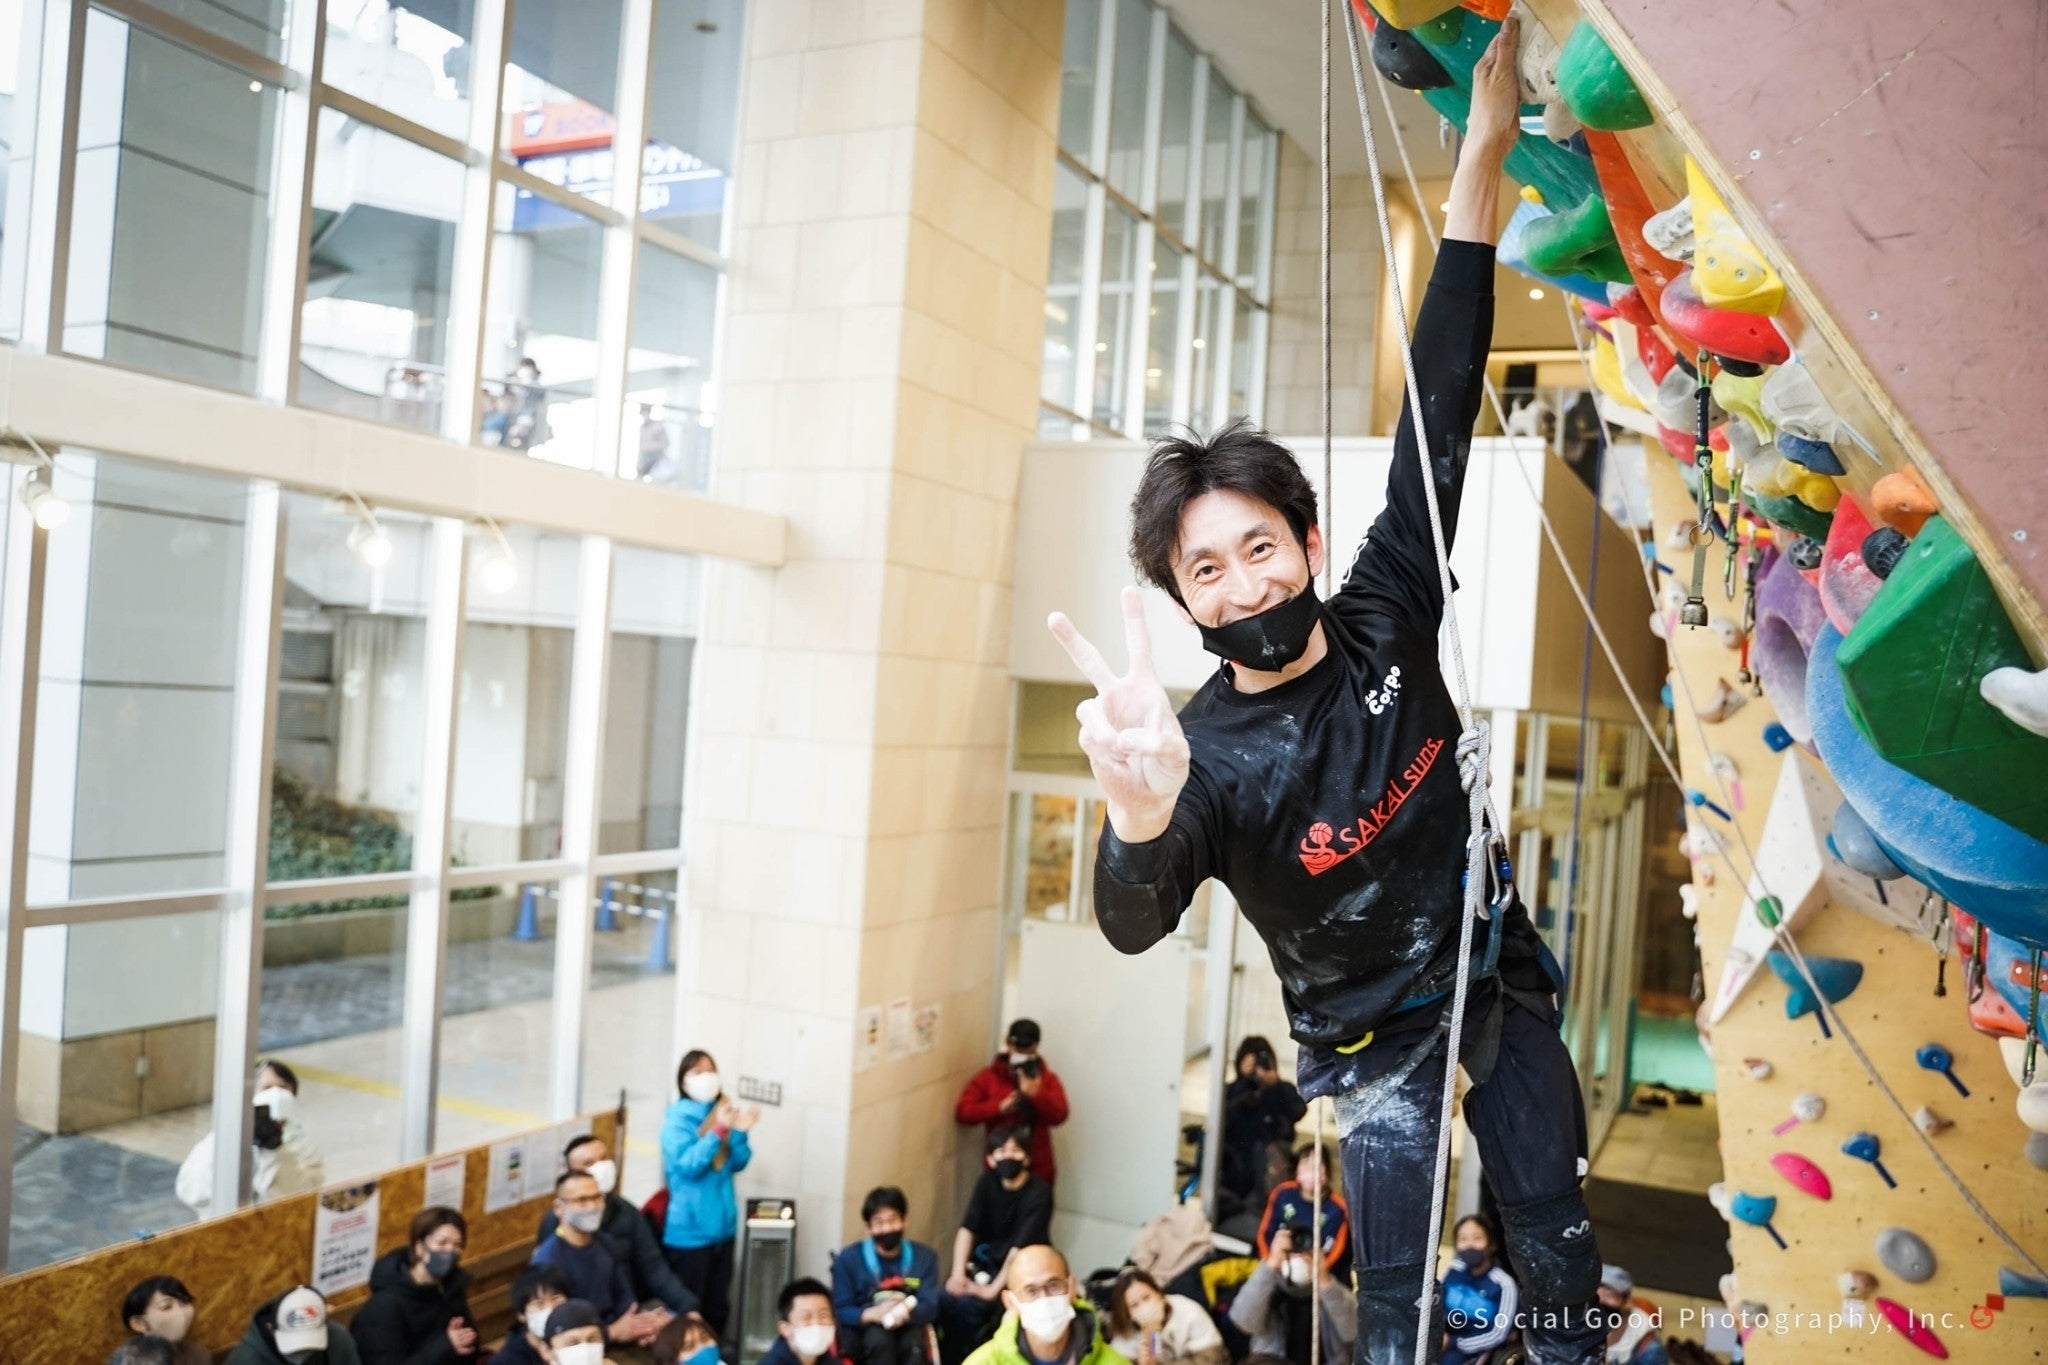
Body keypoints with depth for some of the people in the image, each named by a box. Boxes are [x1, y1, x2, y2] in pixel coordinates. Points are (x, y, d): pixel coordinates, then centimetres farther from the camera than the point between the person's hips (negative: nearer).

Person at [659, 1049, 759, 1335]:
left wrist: (740, 1132, -10)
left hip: (722, 1226, 6)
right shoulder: (676, 1118, -9)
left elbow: (736, 1164, 6)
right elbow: (687, 1165, -20)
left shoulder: (722, 1113, 7)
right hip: (690, 1230, -6)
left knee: (718, 1306, 14)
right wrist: (718, 1131, -27)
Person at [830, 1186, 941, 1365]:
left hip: (907, 1329, 1)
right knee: (879, 1337, -35)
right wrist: (872, 1314, -28)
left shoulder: (924, 1257, 3)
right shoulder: (848, 1258, -3)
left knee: (914, 1342, -33)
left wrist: (906, 1313, -30)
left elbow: (930, 1307, -7)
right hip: (861, 1333, -1)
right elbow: (840, 1310, -8)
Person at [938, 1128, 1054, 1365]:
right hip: (985, 1260, 5)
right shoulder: (988, 1182, -2)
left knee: (968, 1305, -26)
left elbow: (1021, 1248, -24)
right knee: (948, 1299, -21)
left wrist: (994, 1289, -30)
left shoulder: (1039, 1192, -18)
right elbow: (967, 1229, -9)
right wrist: (958, 1273, -22)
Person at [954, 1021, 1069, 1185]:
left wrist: (1036, 1094, -30)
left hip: (1038, 1171, 0)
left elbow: (1059, 1115, -13)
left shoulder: (1047, 1079, 1)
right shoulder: (988, 1077, -1)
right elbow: (962, 1112, -9)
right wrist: (999, 1107, -21)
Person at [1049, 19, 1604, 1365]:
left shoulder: (1386, 618, -16)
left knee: (1558, 1237, 13)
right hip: (1373, 1030, -3)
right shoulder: (1208, 752, -26)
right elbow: (1134, 928, -43)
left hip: (1498, 965, 4)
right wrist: (1143, 815, -68)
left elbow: (1440, 409, -16)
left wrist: (1482, 159, -20)